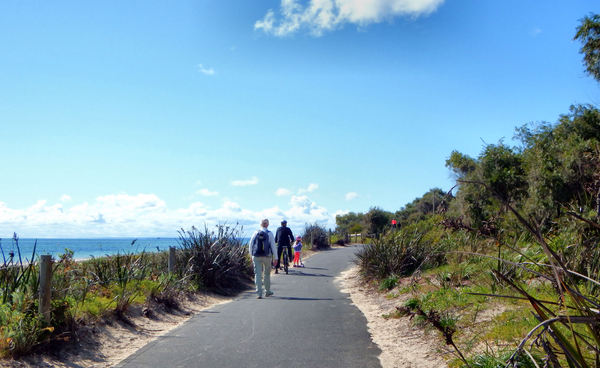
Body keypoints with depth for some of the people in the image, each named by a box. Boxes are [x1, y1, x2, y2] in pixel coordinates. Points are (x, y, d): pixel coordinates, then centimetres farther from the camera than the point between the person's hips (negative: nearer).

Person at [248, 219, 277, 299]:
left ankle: (259, 293, -6)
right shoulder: (269, 234, -3)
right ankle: (267, 291, 27)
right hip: (267, 256, -1)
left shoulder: (256, 233, 3)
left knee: (258, 274, 0)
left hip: (256, 257, 1)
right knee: (267, 274, 16)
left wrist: (251, 255, 14)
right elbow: (273, 246, -4)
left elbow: (250, 245, 4)